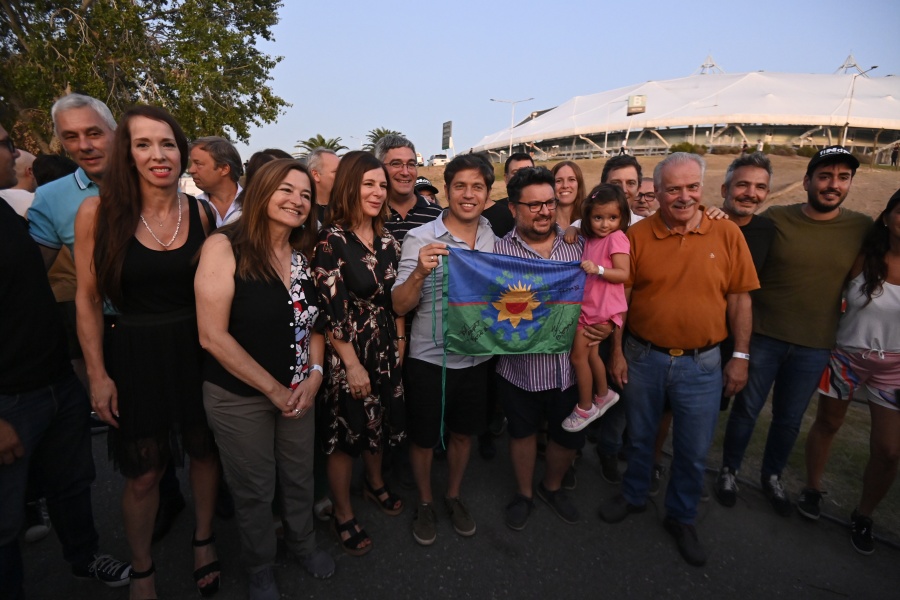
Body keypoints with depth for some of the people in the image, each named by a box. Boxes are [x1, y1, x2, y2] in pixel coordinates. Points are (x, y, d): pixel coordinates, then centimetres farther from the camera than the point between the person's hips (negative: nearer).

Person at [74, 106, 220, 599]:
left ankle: (203, 539, 41)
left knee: (205, 450, 15)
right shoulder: (98, 212, -9)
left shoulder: (199, 212, -1)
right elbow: (88, 299, -4)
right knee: (143, 474, 10)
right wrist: (98, 374, -6)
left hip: (196, 349, 2)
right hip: (135, 355, -2)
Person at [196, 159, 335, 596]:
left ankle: (302, 541, 50)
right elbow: (213, 336, -20)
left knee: (300, 477, 21)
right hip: (239, 397, -4)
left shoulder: (304, 255, 1)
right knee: (254, 491, 15)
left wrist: (314, 376, -7)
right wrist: (273, 389, -15)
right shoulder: (225, 247, -16)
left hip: (298, 391, 5)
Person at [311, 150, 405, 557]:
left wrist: (400, 341, 6)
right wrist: (352, 363, -17)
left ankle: (375, 484, 47)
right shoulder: (331, 240, -16)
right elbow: (330, 310, -18)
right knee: (345, 433, 9)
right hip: (346, 354, -6)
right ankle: (342, 515, 30)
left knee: (379, 422, 21)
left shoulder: (388, 241, 3)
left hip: (385, 349, 6)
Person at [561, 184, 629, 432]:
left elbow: (623, 274, -19)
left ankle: (585, 408, 16)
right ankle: (603, 395, 40)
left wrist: (598, 269, -31)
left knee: (578, 355, -1)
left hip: (601, 308, -8)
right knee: (590, 353, 20)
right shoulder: (590, 238, 8)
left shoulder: (616, 238, -14)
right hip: (586, 304, 8)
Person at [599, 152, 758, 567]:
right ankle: (633, 495, 44)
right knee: (640, 436, 19)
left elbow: (739, 298, 1)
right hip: (643, 357, 0)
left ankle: (681, 518, 38)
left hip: (702, 364, 1)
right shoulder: (637, 236, -6)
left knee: (694, 451, 14)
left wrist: (740, 356, -1)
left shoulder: (727, 234, -4)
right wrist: (617, 352, -3)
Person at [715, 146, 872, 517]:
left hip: (815, 347, 2)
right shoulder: (774, 219, -8)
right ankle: (729, 470, 33)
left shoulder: (863, 229, -2)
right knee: (746, 409, 11)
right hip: (762, 337, -2)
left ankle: (772, 476, 42)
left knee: (789, 419, 17)